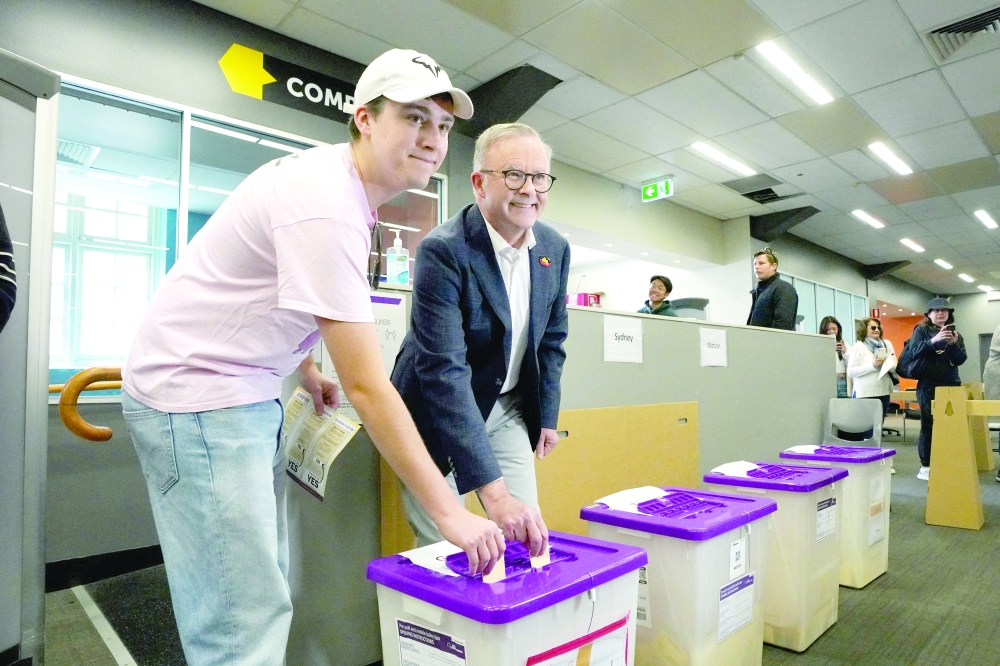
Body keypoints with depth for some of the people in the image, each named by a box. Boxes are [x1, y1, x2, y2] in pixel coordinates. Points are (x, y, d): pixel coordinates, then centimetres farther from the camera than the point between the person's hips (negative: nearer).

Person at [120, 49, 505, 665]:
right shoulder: (327, 205, -23)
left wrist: (305, 370, 16)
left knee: (267, 591, 12)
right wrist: (449, 511, -21)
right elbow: (368, 387, -26)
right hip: (196, 394, -9)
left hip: (247, 391, 9)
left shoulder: (334, 178, 7)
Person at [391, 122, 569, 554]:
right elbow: (443, 370, -33)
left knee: (528, 533, 5)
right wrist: (492, 490, -38)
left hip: (508, 408, 6)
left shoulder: (555, 249, -4)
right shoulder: (442, 251, -25)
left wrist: (548, 416, 11)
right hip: (437, 412, -5)